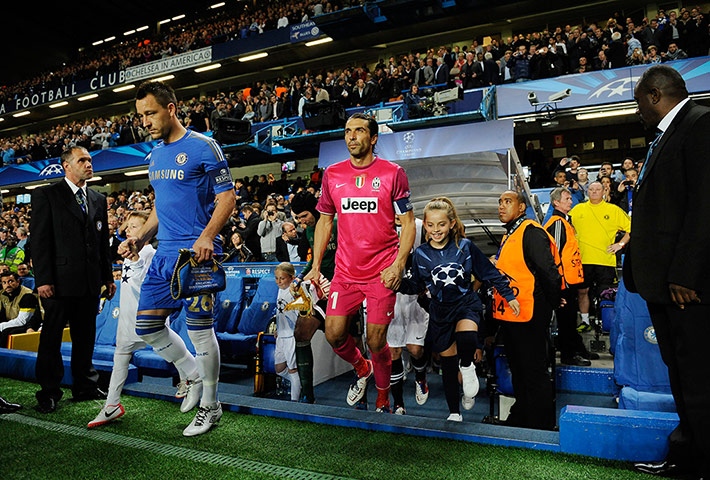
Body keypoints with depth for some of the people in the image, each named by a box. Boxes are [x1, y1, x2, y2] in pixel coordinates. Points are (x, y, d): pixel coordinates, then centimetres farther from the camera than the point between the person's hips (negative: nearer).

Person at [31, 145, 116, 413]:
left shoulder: (98, 200, 14)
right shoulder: (46, 195, -1)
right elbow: (38, 239, -7)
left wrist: (108, 277, 12)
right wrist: (43, 280, -13)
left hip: (91, 282, 5)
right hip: (60, 280, -4)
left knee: (85, 336, 13)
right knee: (51, 337, 5)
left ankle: (85, 387, 25)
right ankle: (49, 393, 17)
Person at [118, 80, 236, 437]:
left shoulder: (203, 147, -6)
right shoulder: (154, 155, 17)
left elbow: (227, 196, -10)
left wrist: (207, 236, -23)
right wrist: (139, 238, 12)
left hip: (196, 253, -8)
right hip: (164, 254, 8)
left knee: (199, 330, -2)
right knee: (146, 325, 9)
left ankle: (210, 405, 16)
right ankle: (192, 377, 29)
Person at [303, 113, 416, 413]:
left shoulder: (392, 173, -2)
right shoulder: (332, 174, 8)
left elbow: (408, 223, -1)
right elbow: (324, 220, 14)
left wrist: (398, 265, -14)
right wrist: (315, 266, 8)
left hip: (382, 272, -3)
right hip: (345, 272, 3)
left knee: (375, 342, 1)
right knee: (333, 334, -2)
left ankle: (383, 396, 29)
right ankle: (362, 369, 32)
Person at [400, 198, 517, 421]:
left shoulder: (464, 246, -8)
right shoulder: (421, 254, -4)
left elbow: (490, 272, 1)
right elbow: (416, 286, 3)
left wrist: (509, 295, 2)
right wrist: (398, 283, -16)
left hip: (467, 304, -2)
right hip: (440, 311, 2)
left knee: (467, 337, -35)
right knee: (448, 362, 10)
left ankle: (468, 366, 1)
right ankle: (454, 413, 29)